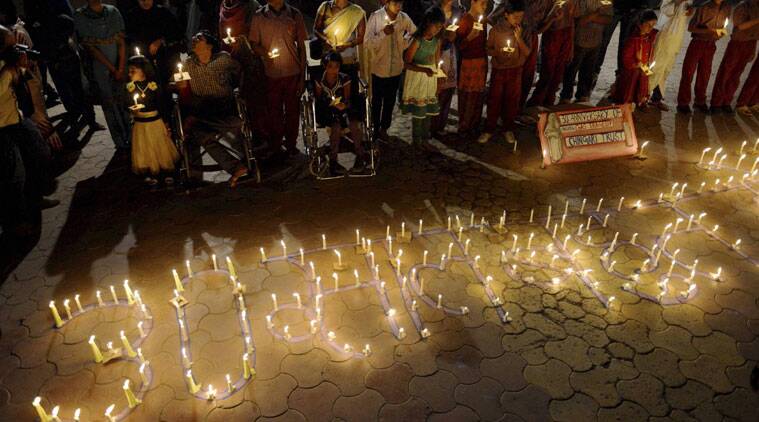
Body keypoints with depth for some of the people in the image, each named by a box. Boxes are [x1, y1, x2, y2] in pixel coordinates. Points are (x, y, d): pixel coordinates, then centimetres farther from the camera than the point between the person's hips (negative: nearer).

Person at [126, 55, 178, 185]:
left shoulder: (154, 85, -9)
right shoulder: (130, 87, -3)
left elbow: (161, 105, -3)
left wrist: (165, 124, -2)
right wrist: (132, 111, -20)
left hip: (156, 122, -2)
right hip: (140, 124, 2)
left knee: (161, 147, 7)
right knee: (145, 150, 8)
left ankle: (167, 172, 21)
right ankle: (151, 173, 22)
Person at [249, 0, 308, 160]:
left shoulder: (294, 15, 4)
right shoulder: (259, 16, 3)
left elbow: (301, 46, 6)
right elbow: (254, 43, 6)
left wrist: (302, 75, 2)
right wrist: (265, 53, -17)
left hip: (293, 72, 0)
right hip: (271, 73, 0)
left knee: (293, 110, 6)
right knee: (274, 111, 6)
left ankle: (291, 145, 22)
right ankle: (276, 147, 19)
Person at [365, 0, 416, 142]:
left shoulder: (404, 18, -7)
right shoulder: (375, 17, -15)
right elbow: (368, 43, -16)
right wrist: (383, 33, -27)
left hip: (396, 68, 3)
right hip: (379, 67, -3)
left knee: (390, 101, 16)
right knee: (377, 101, 12)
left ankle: (384, 128, 35)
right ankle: (375, 129, 30)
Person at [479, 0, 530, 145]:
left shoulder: (522, 31, 0)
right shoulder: (495, 30, -5)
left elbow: (527, 53, -4)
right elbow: (488, 50, 1)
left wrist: (519, 37, -17)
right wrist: (499, 52, -19)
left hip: (515, 71, 2)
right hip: (498, 70, -1)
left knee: (512, 100, 6)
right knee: (494, 99, 0)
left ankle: (509, 129, 21)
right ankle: (489, 130, 11)